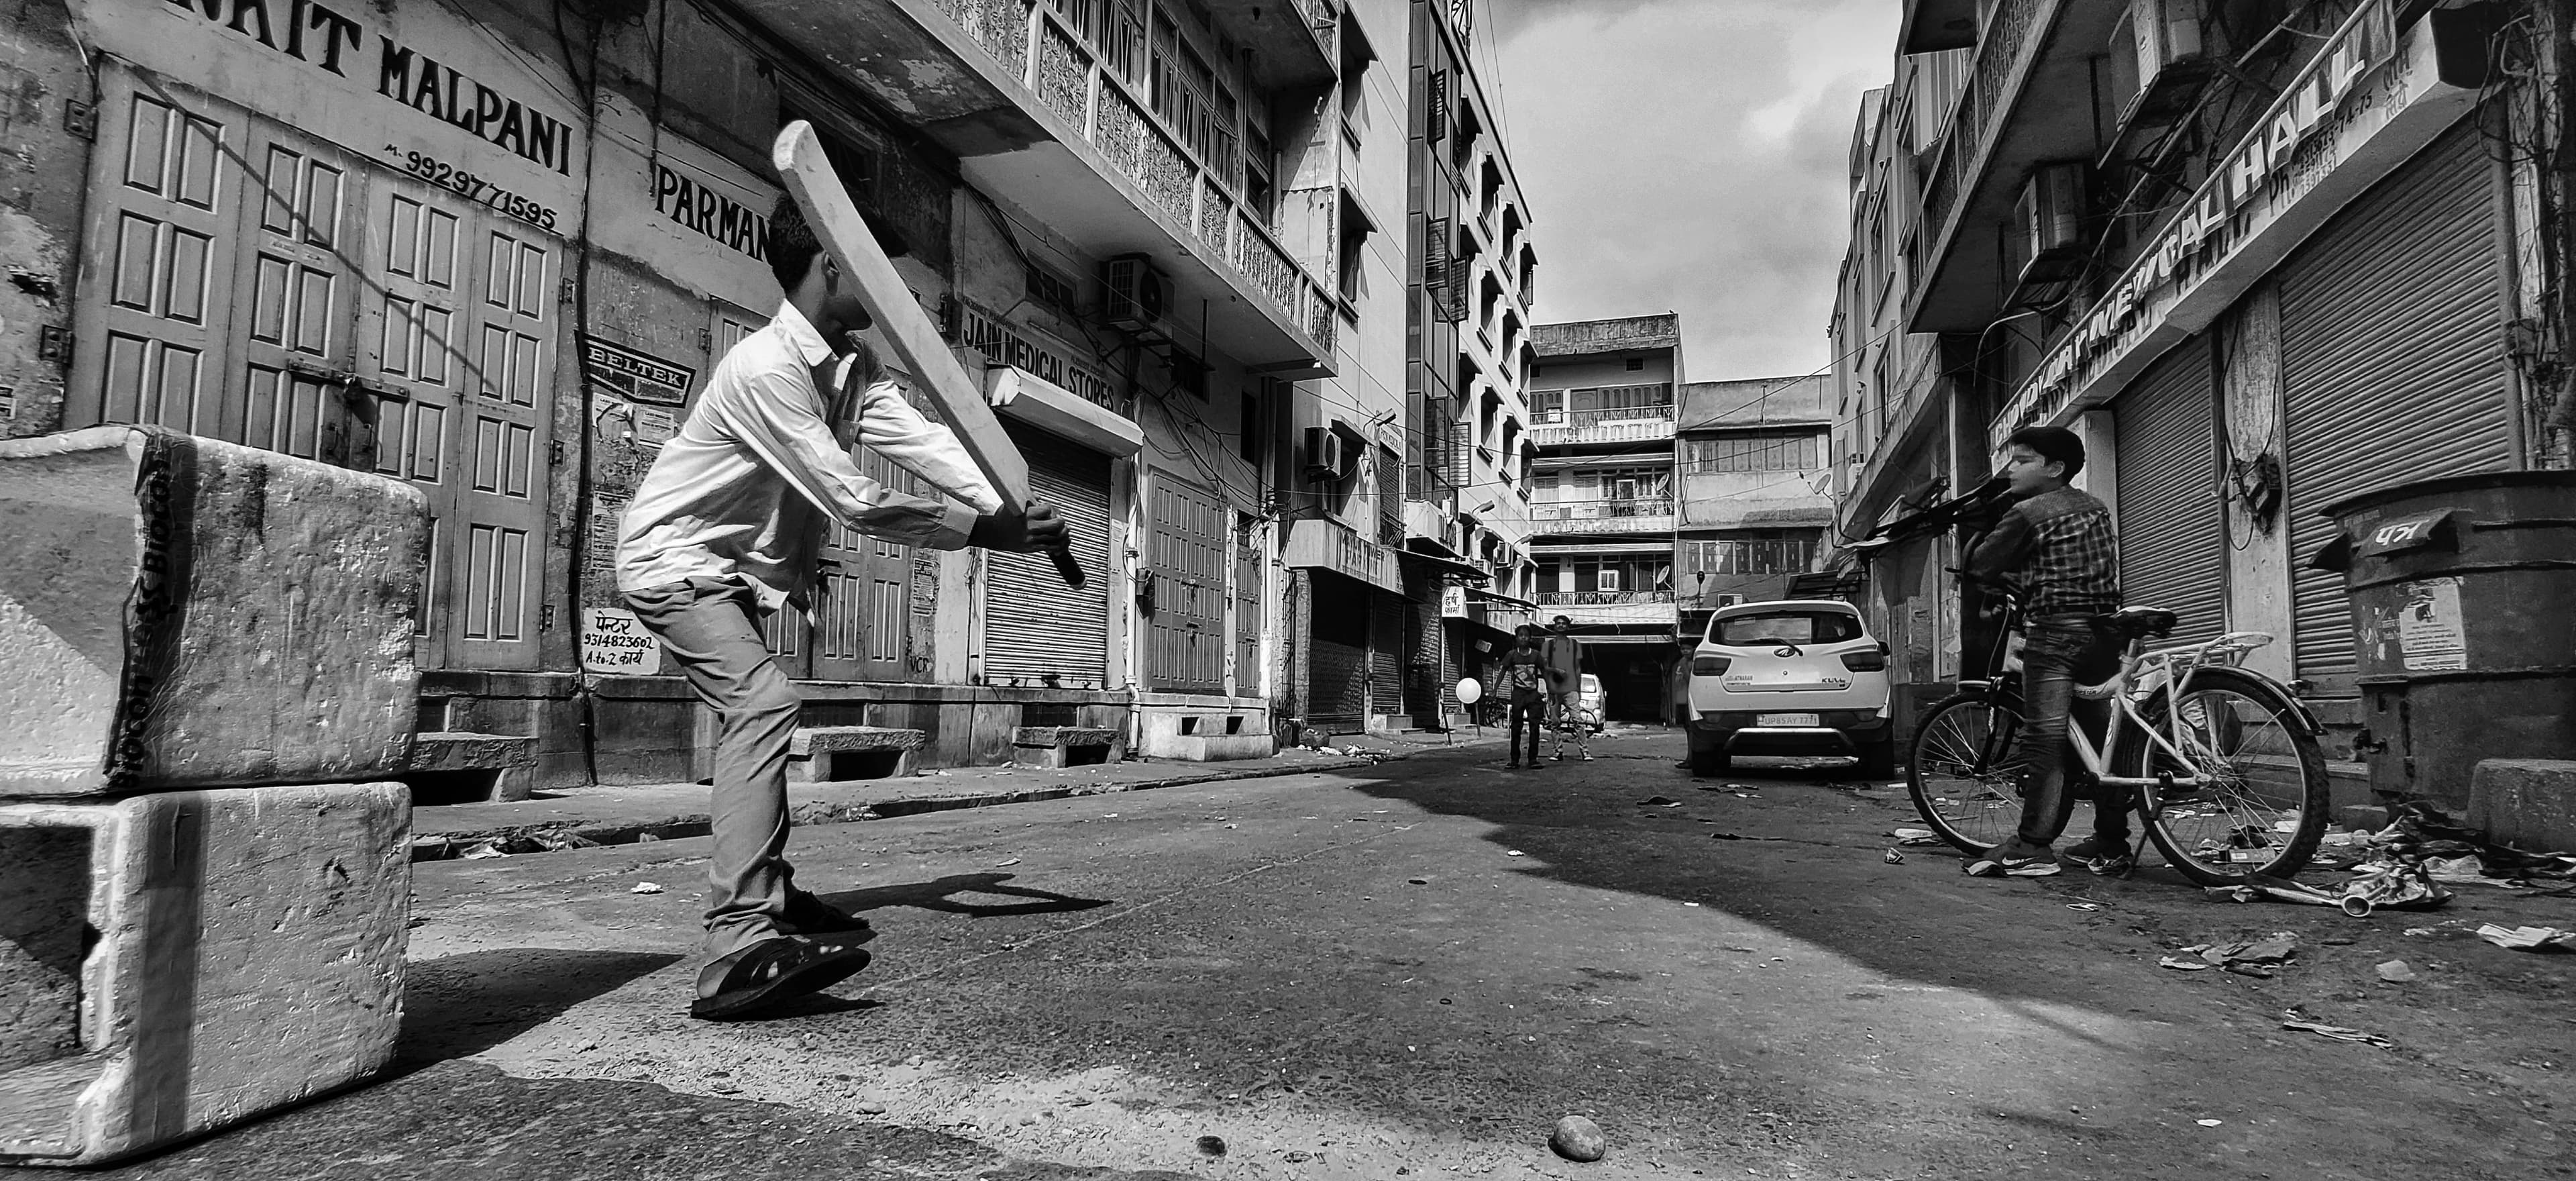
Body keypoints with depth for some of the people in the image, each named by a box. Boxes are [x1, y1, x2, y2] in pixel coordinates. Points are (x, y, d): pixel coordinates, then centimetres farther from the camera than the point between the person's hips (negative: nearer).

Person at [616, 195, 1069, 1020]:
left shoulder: (855, 366, 0)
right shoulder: (766, 369, -28)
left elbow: (923, 442, -14)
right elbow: (854, 501, -31)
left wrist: (1010, 507, -29)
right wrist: (984, 533, -29)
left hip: (732, 564, 11)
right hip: (672, 557, -11)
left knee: (756, 710, 22)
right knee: (764, 702, -28)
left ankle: (768, 897, 41)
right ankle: (739, 952, -34)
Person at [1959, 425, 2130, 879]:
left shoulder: (2026, 513, -6)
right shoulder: (2096, 507, 16)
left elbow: (1981, 566, -6)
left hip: (2054, 631, -7)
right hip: (2103, 630, 7)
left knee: (2045, 740, -9)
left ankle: (2033, 846, -11)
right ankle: (2113, 845, 15)